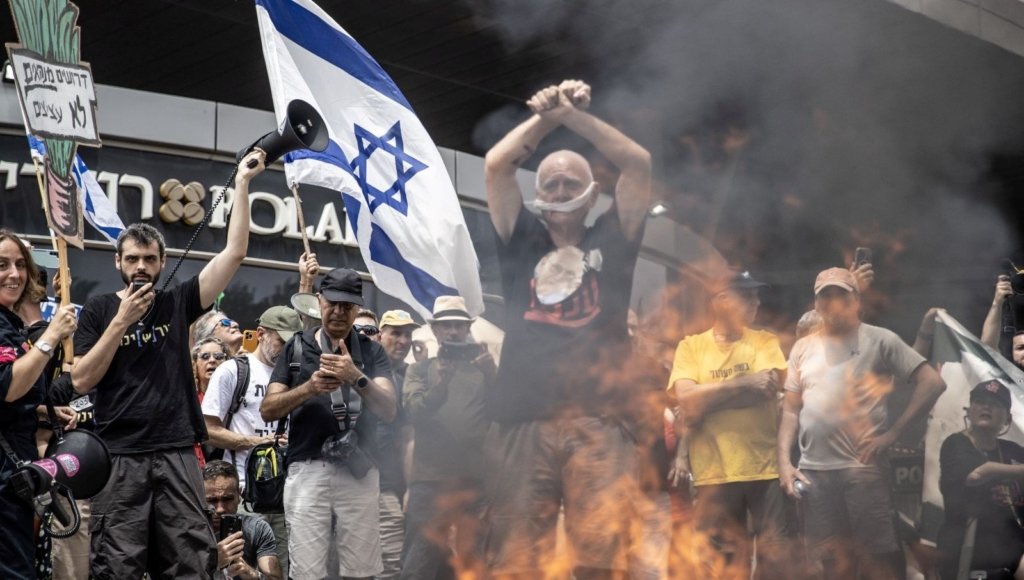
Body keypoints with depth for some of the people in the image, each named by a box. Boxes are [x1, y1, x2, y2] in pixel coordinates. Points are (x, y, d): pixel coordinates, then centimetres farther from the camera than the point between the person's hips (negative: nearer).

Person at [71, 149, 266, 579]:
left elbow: (235, 252, 4)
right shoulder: (98, 310, 7)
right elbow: (81, 381, -2)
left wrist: (241, 183, 1)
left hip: (177, 452, 2)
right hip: (119, 455, -2)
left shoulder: (177, 303, 10)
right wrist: (121, 322, -8)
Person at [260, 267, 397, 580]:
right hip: (307, 469, 0)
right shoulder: (296, 348, 10)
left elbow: (388, 410, -5)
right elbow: (268, 410, 3)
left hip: (359, 471, 0)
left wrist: (357, 378, -22)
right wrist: (309, 388, -15)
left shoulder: (371, 351, 8)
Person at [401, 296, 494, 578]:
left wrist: (492, 373, -18)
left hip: (477, 477, 1)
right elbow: (415, 411, -6)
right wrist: (440, 383, -25)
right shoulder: (421, 370, 12)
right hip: (431, 478, -1)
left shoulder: (482, 368, 11)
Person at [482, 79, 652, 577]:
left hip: (598, 424, -1)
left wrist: (575, 115, 8)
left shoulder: (610, 242, 16)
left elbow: (639, 164, 7)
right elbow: (496, 166, 10)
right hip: (523, 424, 1)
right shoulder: (522, 242, 17)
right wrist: (547, 116, 14)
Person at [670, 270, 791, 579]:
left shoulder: (765, 341, 10)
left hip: (766, 467, 1)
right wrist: (742, 383, -9)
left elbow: (768, 388, -8)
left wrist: (707, 398, -8)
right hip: (715, 471, -1)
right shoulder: (692, 346, 6)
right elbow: (687, 400, -9)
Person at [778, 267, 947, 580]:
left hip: (864, 467, -4)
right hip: (814, 471, 4)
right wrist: (784, 461, 4)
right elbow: (791, 408, 16)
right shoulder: (803, 348, 15)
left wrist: (893, 432, -11)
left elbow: (932, 383, -5)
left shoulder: (880, 340, 1)